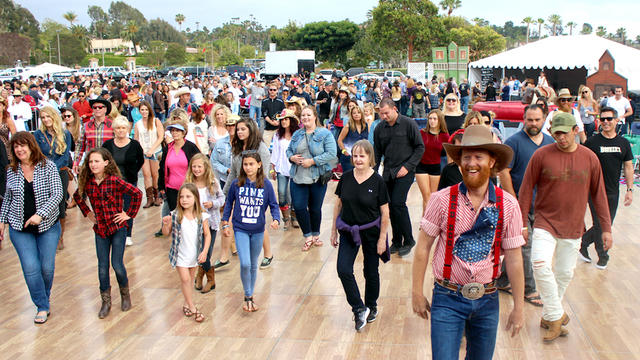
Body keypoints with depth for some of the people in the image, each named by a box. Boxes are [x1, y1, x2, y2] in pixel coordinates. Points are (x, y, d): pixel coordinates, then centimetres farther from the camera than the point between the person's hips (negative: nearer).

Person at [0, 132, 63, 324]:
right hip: (20, 228, 2)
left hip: (47, 226, -2)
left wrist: (40, 214, -23)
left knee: (47, 267, 3)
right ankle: (42, 307, 6)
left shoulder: (48, 166, -6)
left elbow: (57, 194, -12)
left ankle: (44, 298, 30)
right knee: (31, 267, -7)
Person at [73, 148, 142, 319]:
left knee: (117, 264, -4)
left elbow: (137, 193, -14)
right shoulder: (87, 182, 0)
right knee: (102, 267, 5)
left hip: (117, 227, -4)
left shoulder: (114, 181, -14)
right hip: (100, 229, 4)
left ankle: (125, 294, 23)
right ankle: (106, 302, 19)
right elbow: (77, 196, 20)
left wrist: (130, 214, -11)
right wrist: (87, 212, 11)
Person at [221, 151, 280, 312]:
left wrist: (276, 219, -19)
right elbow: (229, 203, 7)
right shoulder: (236, 184, -5)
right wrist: (225, 223, 6)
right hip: (240, 229, -1)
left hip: (258, 230, 1)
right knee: (245, 264, -12)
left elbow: (273, 205, -1)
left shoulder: (266, 185, -5)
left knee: (254, 265, 13)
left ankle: (250, 295, 31)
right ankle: (248, 297, 8)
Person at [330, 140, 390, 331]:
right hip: (348, 231, 3)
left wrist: (382, 238, -8)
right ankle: (359, 309, 7)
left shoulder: (377, 181, -12)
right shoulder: (346, 177, -4)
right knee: (343, 270, -9)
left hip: (371, 232, -2)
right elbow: (338, 204, 5)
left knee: (371, 272, 11)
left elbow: (385, 212, -7)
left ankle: (371, 306, 36)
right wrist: (334, 231, 7)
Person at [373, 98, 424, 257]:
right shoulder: (380, 128, 6)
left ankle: (408, 240, 1)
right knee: (391, 206, 6)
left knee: (398, 203, -14)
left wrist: (407, 166, -11)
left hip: (404, 172, -5)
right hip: (388, 172, 5)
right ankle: (397, 242, 18)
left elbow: (420, 147, -4)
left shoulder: (408, 124, -6)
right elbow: (377, 152, 15)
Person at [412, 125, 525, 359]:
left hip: (487, 300, 3)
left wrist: (519, 307, 3)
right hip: (447, 299, -2)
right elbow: (423, 247, -4)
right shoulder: (442, 200, -10)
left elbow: (514, 258, -1)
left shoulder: (508, 205, -5)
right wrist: (417, 293, -2)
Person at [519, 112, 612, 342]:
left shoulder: (590, 158, 0)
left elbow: (598, 194, 7)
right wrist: (522, 223, -3)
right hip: (545, 222, -3)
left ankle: (548, 317, 27)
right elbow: (526, 190, -2)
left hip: (573, 227, 3)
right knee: (540, 264, -21)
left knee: (565, 273, 9)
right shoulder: (542, 155, -7)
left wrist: (606, 228, 7)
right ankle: (556, 316, -5)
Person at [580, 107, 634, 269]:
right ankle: (603, 256, 17)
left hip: (613, 192, 4)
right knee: (600, 225, -2)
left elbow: (628, 167, 9)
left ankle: (583, 242, 30)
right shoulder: (592, 142, -6)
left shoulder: (623, 143, 5)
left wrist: (629, 190, 4)